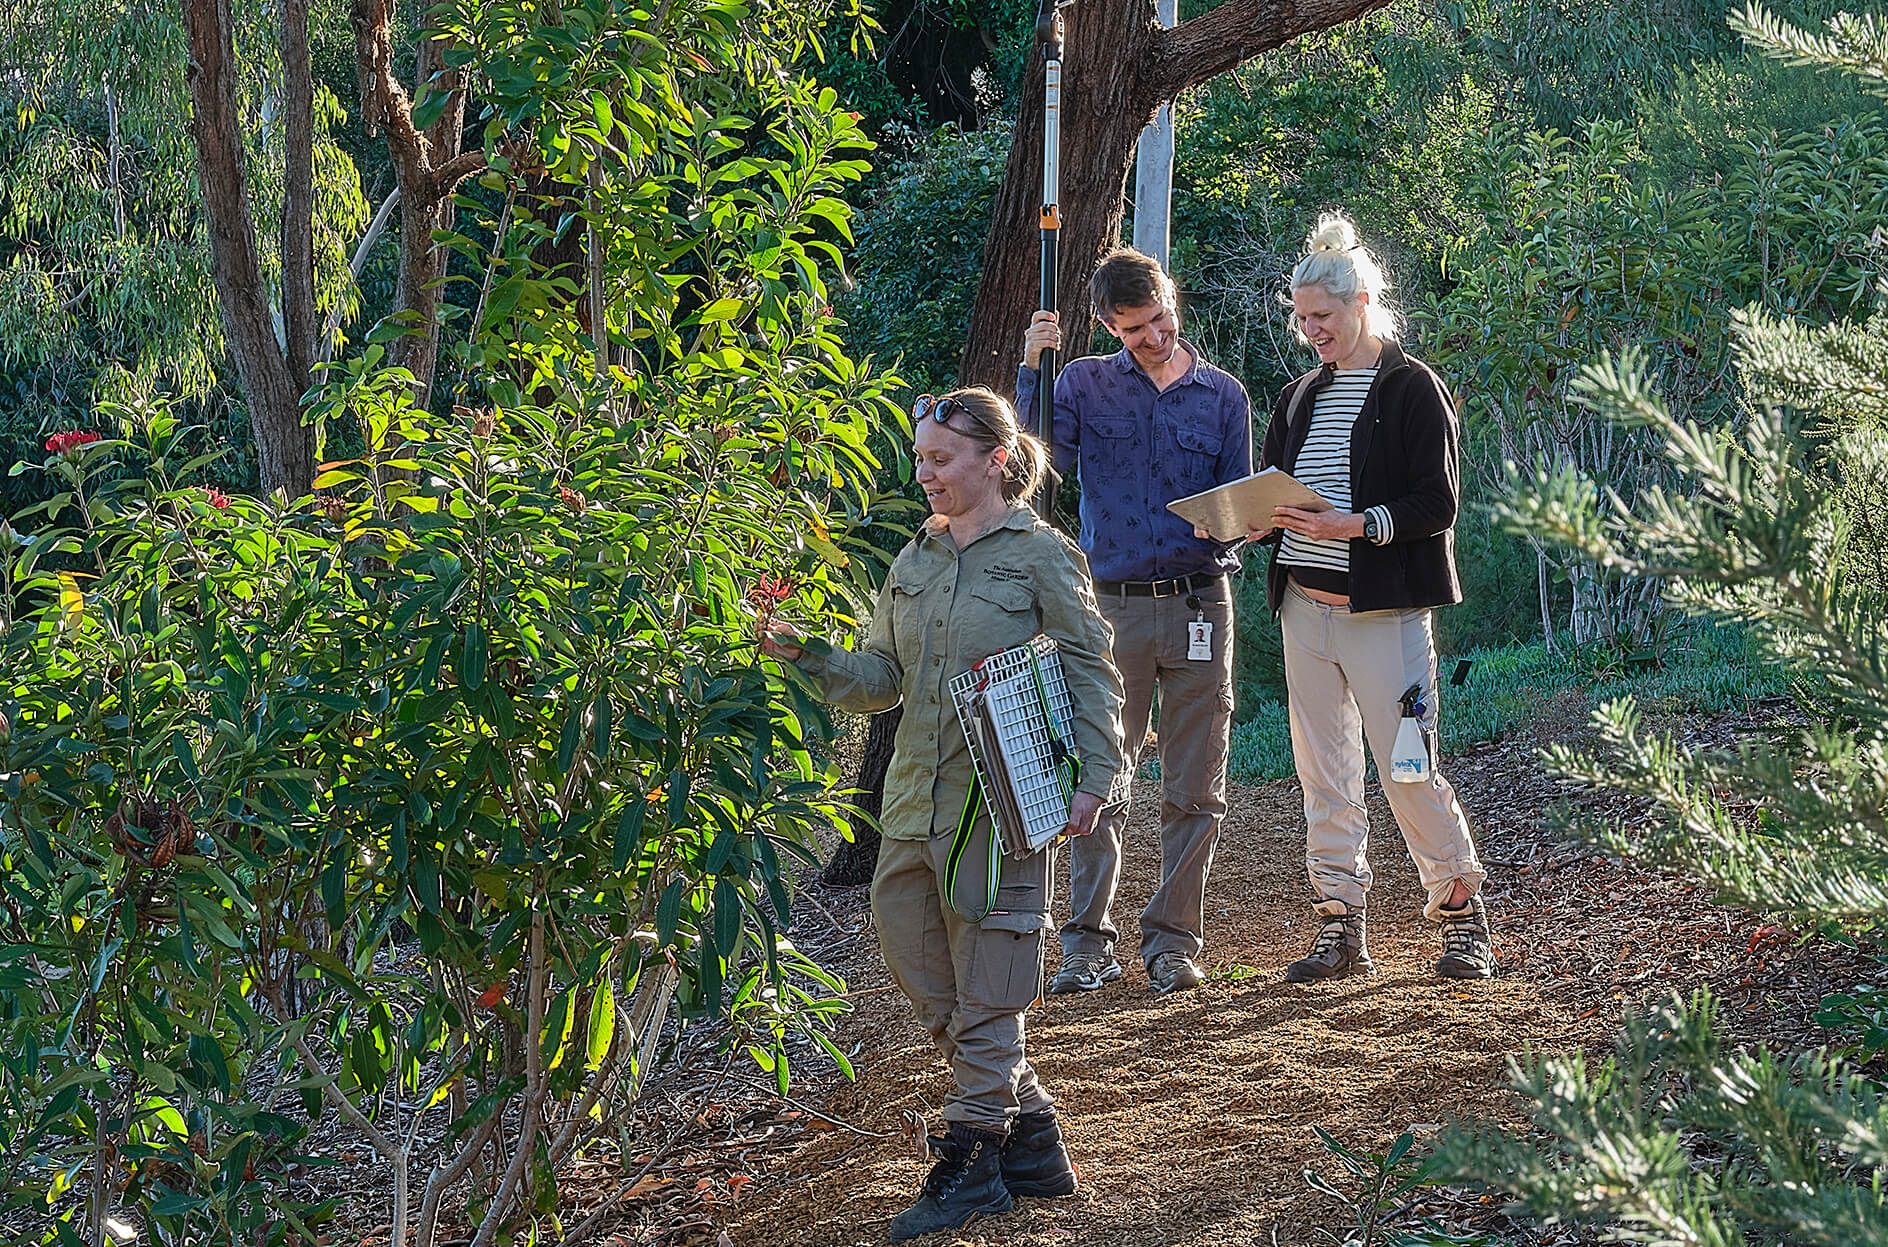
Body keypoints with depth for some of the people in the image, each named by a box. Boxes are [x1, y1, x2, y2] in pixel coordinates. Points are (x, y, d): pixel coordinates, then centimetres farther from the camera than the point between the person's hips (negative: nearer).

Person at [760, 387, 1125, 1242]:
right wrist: (807, 656, -3)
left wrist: (1093, 778, -13)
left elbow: (1091, 672, -4)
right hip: (914, 804, 7)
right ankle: (1030, 1133, 22)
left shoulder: (1040, 555, -4)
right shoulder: (915, 561, 14)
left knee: (985, 993, -1)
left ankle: (972, 1163, 9)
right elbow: (880, 679, 14)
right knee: (917, 973, 10)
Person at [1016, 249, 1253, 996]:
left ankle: (1174, 940, 11)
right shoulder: (1085, 384, 7)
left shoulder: (1223, 396, 10)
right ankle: (1089, 944, 4)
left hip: (1199, 604, 1)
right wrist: (1031, 369, -15)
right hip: (1113, 605, -1)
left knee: (1193, 789, 2)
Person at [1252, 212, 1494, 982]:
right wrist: (1257, 518, -4)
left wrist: (1353, 527, -22)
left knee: (1409, 769, -5)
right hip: (1305, 607, 7)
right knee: (1323, 773, 7)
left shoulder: (1412, 389, -5)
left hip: (1384, 608, -6)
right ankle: (1341, 929, 13)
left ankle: (1462, 914, 9)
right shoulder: (1301, 397, 16)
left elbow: (1437, 504, -11)